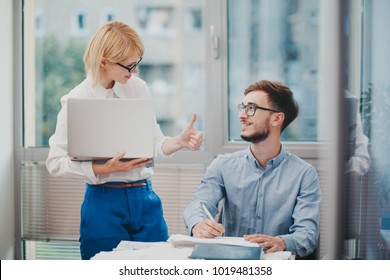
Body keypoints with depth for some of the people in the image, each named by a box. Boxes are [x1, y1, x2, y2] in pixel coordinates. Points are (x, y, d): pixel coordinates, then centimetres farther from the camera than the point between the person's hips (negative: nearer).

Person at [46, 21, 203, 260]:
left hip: (145, 198, 4)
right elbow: (55, 163, -9)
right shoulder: (77, 100, -8)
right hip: (104, 203, -4)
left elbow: (154, 144, 10)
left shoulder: (138, 88, 6)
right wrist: (105, 169, -20)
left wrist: (180, 142, -10)